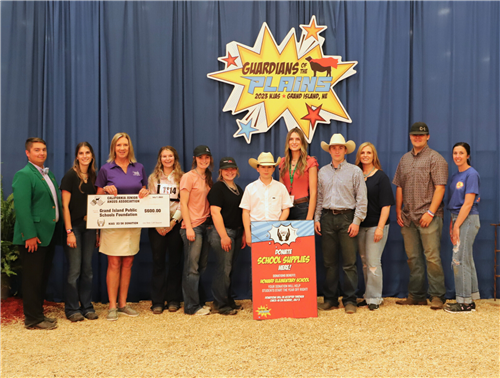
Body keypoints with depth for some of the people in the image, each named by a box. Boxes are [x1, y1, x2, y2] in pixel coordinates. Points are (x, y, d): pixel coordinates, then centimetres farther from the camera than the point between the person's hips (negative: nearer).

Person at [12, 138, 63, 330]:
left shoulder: (48, 175, 16)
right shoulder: (24, 175, -11)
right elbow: (21, 207, -18)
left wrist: (60, 230, 12)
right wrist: (30, 235, -23)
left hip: (49, 235, 8)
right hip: (34, 237, -8)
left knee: (43, 278, 15)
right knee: (32, 278, 0)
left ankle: (38, 314, 26)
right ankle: (32, 319, 9)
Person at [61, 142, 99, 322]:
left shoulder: (93, 177, 10)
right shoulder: (70, 175, -6)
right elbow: (65, 205, -9)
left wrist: (97, 230, 7)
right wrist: (69, 231, -15)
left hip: (89, 227, 5)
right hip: (74, 226, -5)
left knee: (87, 268, 9)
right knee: (74, 269, -3)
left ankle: (87, 307, 17)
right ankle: (72, 309, 9)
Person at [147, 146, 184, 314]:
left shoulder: (182, 178, 7)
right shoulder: (153, 178, 11)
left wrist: (174, 221, -11)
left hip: (176, 223, 0)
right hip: (157, 224, 1)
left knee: (175, 261, 2)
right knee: (158, 261, -1)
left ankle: (173, 299, 10)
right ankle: (157, 301, 4)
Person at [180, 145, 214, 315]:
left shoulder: (208, 178, 15)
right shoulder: (189, 177, -5)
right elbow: (183, 204, -10)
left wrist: (210, 223, 9)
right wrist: (189, 227, -15)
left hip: (206, 225, 7)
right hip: (193, 226, -7)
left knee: (202, 266, 11)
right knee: (192, 268, -3)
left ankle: (200, 302, 20)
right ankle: (192, 306, 3)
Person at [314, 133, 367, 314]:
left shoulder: (355, 171, 3)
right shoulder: (322, 172, 14)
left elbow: (361, 198, -1)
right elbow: (318, 197, 15)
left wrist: (356, 221, -8)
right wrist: (316, 219, 6)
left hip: (347, 218, -3)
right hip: (327, 218, 3)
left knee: (349, 262, -2)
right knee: (329, 262, 7)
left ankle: (349, 300, 7)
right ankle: (330, 299, 15)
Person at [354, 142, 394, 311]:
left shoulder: (380, 176, -4)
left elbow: (386, 205, -8)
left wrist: (380, 227, -15)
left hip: (375, 225, -5)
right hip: (360, 225, 5)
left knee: (373, 262, -5)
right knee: (365, 263, 11)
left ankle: (374, 298, 6)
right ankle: (368, 296, 21)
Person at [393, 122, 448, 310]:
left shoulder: (435, 158, -2)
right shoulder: (404, 159, 16)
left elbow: (440, 188, -9)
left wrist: (430, 212, -16)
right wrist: (398, 212, 9)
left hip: (428, 216, -6)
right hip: (408, 217, 6)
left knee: (432, 257, -6)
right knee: (413, 258, 10)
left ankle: (437, 296, 3)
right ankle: (416, 295, 18)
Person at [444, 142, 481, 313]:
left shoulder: (471, 174, -11)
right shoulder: (455, 176, 14)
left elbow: (468, 203, -16)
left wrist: (457, 225, -17)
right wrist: (452, 225, 10)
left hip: (467, 220, -9)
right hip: (458, 219, 9)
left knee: (460, 260, -7)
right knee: (467, 261, 12)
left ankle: (464, 303, 1)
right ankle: (470, 301, 19)